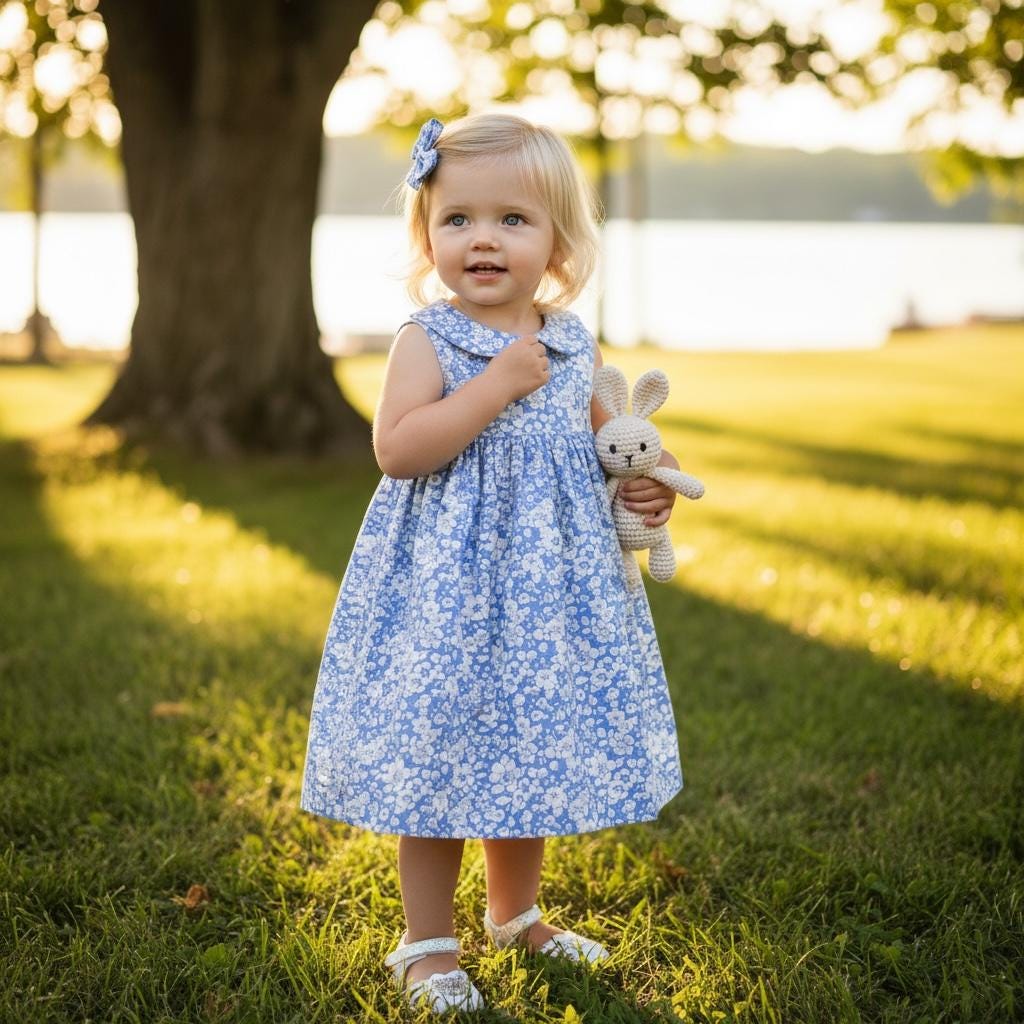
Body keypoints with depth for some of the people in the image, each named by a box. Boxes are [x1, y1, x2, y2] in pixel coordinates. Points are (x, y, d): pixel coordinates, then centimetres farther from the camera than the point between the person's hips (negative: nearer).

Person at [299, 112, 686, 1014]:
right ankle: (428, 942, 20)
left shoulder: (573, 345, 5)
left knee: (532, 753, 16)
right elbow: (397, 448, -22)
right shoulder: (429, 339, -10)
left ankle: (517, 914, 38)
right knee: (439, 762, 2)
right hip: (446, 588, -5)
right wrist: (498, 385, -24)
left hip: (549, 584, 5)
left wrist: (647, 481, -2)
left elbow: (605, 444, 19)